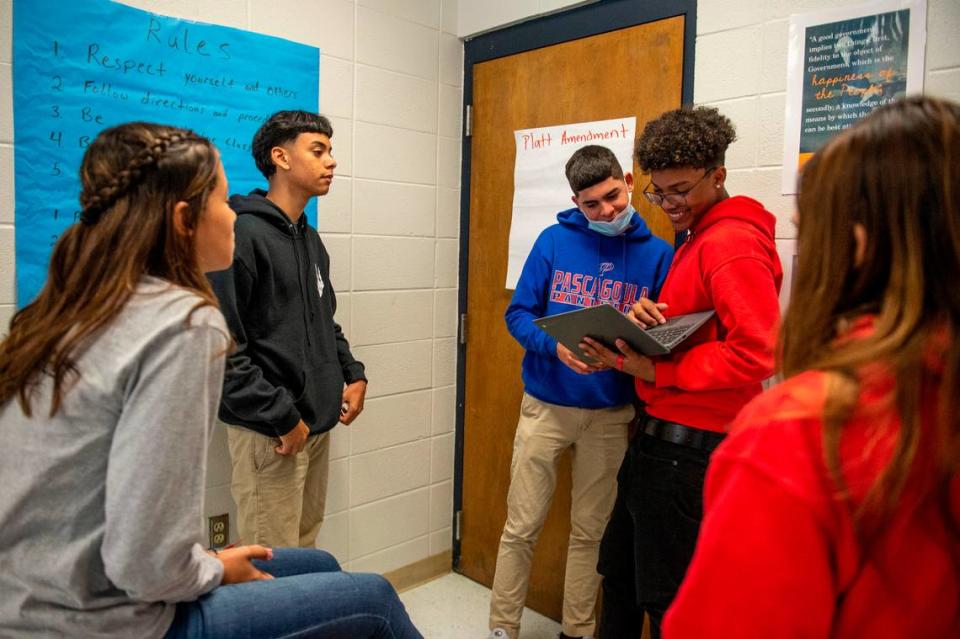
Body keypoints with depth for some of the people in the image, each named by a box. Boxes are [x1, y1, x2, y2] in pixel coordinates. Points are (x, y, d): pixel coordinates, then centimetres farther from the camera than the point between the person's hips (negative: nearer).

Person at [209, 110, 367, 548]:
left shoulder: (310, 239, 15)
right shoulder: (242, 235, -13)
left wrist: (352, 374, 9)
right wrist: (281, 416, -18)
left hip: (318, 423, 8)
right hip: (270, 433, -8)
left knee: (305, 551, 18)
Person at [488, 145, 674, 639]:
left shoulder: (657, 254, -1)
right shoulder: (554, 241, -3)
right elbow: (518, 314, -3)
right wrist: (557, 346, -23)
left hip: (612, 414, 1)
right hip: (545, 406, 0)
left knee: (590, 530, 14)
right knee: (521, 527, 7)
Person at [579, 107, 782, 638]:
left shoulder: (733, 244, -17)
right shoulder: (698, 236, 15)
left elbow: (756, 354, -25)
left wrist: (655, 371, -22)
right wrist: (641, 318, -2)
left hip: (688, 448, -10)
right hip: (663, 435, 10)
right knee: (619, 569, 22)